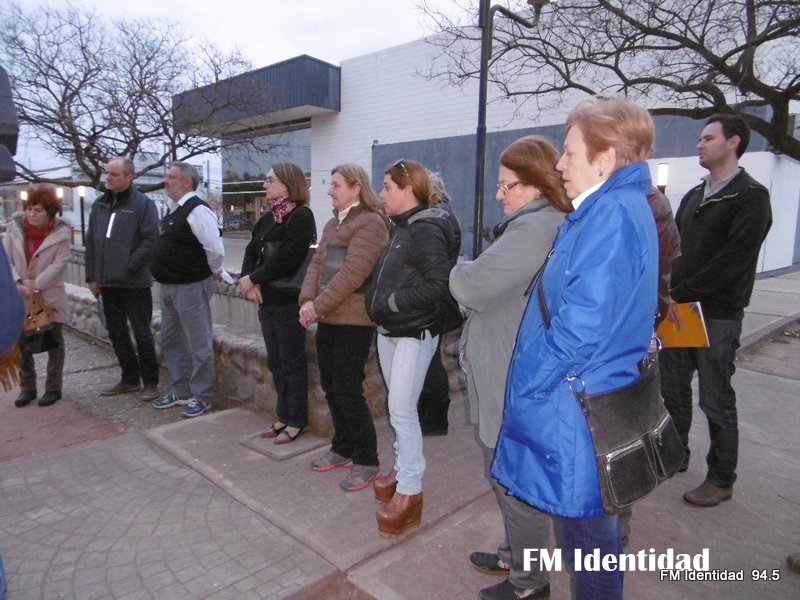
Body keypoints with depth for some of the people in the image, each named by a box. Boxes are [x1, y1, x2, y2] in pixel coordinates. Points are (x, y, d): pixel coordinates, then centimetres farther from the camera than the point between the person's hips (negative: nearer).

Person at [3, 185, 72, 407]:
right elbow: (6, 259, -2)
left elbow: (59, 264, -13)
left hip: (49, 295, -3)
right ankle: (27, 388, 24)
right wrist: (18, 283, -14)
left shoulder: (61, 231, -9)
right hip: (19, 297, 3)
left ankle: (53, 388, 17)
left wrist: (35, 285, -17)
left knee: (54, 342, 6)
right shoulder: (15, 226, -2)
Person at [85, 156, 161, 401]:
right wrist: (92, 276, 10)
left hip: (134, 283, -6)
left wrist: (129, 267, -16)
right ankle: (129, 378, 27)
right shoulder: (99, 204, 12)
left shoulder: (143, 204, -7)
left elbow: (150, 240, -13)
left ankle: (150, 382, 12)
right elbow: (91, 242, 14)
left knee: (142, 333, 0)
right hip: (107, 282, 7)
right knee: (116, 333, 13)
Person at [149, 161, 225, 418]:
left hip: (190, 287, -10)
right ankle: (180, 391, 32)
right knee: (171, 342, 18)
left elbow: (215, 250, -23)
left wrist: (212, 272, -8)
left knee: (198, 345, 2)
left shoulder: (197, 211, -17)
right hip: (168, 286, 10)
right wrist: (167, 278, 17)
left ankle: (201, 396, 16)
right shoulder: (173, 211, 12)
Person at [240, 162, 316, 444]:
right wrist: (248, 279, -6)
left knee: (292, 363, 2)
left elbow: (285, 259, -21)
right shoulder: (268, 218, 14)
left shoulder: (301, 216, -12)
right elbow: (252, 251, 12)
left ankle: (297, 421, 15)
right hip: (267, 300, 8)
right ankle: (284, 416, 28)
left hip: (288, 302, -8)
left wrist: (253, 278, -13)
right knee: (276, 362, 15)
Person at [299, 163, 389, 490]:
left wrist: (319, 305, -17)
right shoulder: (333, 223, 16)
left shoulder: (370, 223, -12)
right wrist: (308, 300, -6)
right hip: (328, 317, 8)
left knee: (348, 390, -4)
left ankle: (366, 461, 12)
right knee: (330, 386, 14)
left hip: (354, 319, -8)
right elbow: (317, 263, 10)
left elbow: (353, 273, -20)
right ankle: (342, 448, 31)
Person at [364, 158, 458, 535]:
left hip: (414, 333, -9)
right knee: (398, 407, 17)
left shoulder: (426, 231, -17)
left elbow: (438, 285, -26)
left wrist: (394, 301, -20)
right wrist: (378, 301, 3)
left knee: (402, 410, -7)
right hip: (389, 330, 9)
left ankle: (409, 490, 6)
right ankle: (403, 466, 33)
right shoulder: (401, 229, 12)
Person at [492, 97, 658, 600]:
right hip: (588, 397, 10)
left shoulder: (612, 214, -20)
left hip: (580, 409, -10)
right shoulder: (613, 209, 12)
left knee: (586, 531, 8)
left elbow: (582, 327, -27)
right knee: (592, 527, 24)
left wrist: (522, 384, -14)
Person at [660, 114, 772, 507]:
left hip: (718, 316, -7)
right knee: (673, 389, 15)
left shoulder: (751, 197, -8)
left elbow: (732, 261, -18)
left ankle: (721, 479, 21)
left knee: (716, 401, 4)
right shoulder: (693, 197, 15)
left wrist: (680, 295, -18)